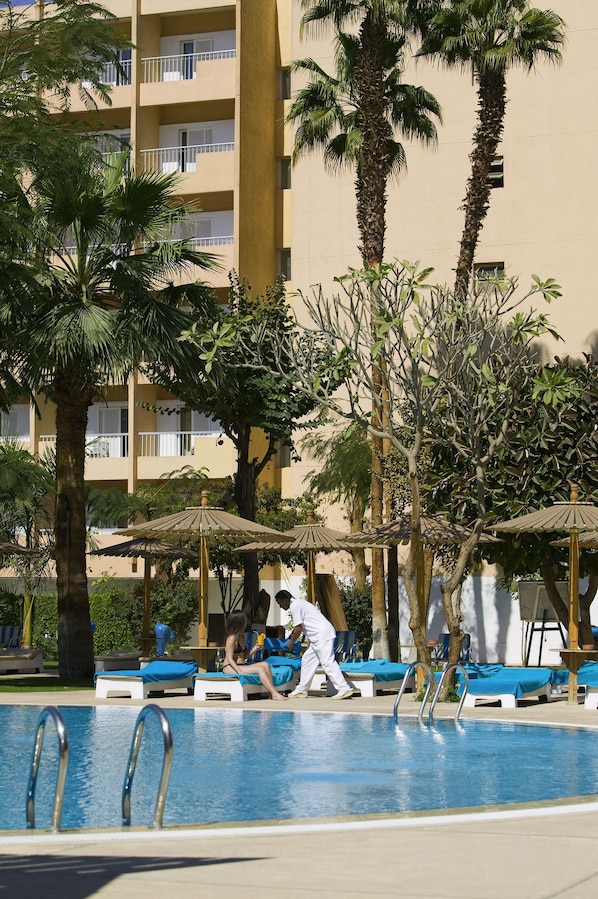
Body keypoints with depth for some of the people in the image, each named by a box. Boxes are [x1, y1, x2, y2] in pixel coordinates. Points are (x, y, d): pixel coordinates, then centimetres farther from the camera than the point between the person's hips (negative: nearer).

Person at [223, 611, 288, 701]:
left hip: (242, 665, 9)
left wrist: (255, 648, 5)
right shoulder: (232, 638, -12)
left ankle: (272, 694, -23)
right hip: (229, 668, -9)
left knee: (265, 665, -12)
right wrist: (240, 672, -25)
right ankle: (275, 694, -26)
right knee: (260, 669, -23)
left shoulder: (242, 637, 16)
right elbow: (229, 658, -16)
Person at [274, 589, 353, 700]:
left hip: (322, 634, -11)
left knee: (327, 661, -14)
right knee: (307, 660, 14)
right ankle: (301, 691, 18)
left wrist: (291, 642, 0)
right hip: (318, 636, 11)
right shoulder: (299, 603, 23)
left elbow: (298, 628, -12)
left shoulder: (294, 606, -8)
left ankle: (344, 690, -19)